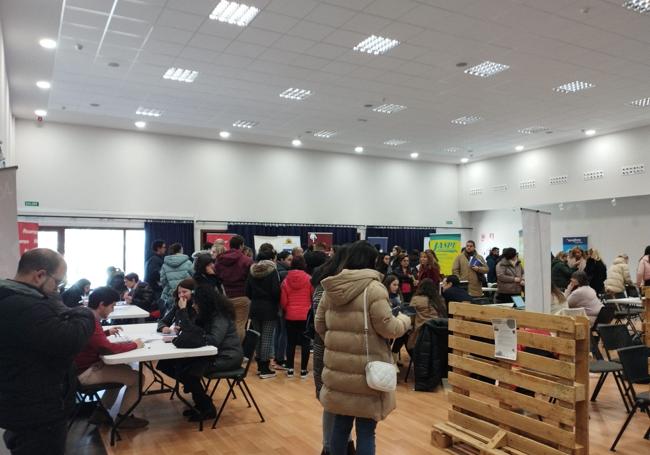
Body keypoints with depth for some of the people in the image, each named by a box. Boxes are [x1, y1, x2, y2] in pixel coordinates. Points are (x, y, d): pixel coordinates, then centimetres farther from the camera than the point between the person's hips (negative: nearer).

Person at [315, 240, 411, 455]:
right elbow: (388, 328, -11)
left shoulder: (331, 288, 4)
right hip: (366, 371, -5)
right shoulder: (373, 288, -14)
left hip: (338, 368, 6)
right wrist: (404, 320, 9)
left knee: (340, 425, 18)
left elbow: (319, 325, 13)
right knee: (365, 431, 7)